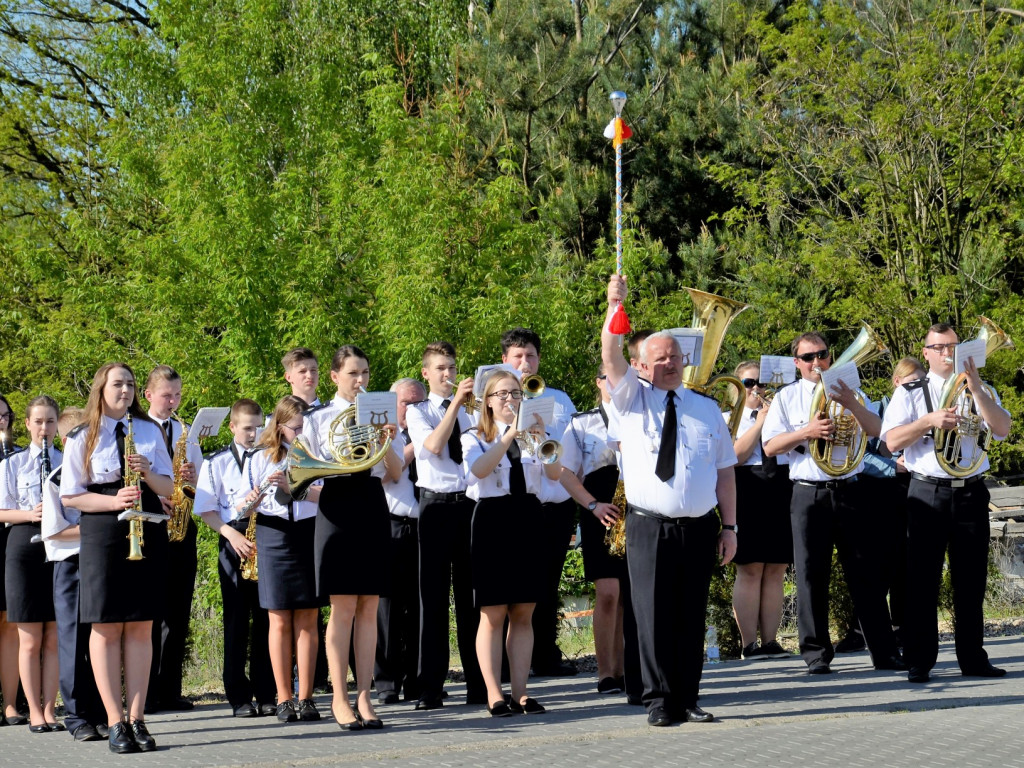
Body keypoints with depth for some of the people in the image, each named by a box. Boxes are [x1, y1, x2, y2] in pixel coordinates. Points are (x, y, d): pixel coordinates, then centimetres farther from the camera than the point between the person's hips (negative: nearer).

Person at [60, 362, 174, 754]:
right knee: (106, 627, -4)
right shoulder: (82, 438, 2)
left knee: (141, 627, 2)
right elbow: (70, 496, 0)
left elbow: (169, 487, 11)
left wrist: (148, 474, -11)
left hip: (148, 533, 2)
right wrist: (114, 501, -15)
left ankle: (137, 719, 6)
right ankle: (115, 722, -1)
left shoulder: (150, 431, 10)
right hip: (103, 534, -2)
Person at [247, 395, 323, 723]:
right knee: (280, 621, 1)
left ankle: (305, 698, 8)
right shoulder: (261, 459, 6)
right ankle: (283, 699, 6)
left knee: (307, 620, 2)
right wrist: (252, 500, -17)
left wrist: (293, 487, -19)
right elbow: (243, 508, 5)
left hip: (310, 535, 0)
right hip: (274, 539, 0)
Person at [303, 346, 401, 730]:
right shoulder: (318, 419, 6)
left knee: (369, 608, 2)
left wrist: (387, 442, -11)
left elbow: (395, 473, 7)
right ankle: (340, 698, -1)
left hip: (373, 508, 3)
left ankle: (364, 697, 4)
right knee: (343, 607, -5)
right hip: (337, 508, -3)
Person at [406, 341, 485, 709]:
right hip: (436, 505, -2)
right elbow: (434, 445, -13)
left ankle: (478, 684, 9)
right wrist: (456, 401, -13)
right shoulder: (417, 411, 6)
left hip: (470, 504, 2)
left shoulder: (470, 411, 15)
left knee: (472, 595, 4)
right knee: (433, 596, -2)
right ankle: (430, 688, 0)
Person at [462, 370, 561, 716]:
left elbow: (555, 473, -3)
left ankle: (520, 692, 7)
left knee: (523, 613, 4)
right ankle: (494, 696, -1)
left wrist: (541, 440, -19)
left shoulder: (532, 434, 14)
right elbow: (479, 469, -17)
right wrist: (510, 434, -22)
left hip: (528, 519, 3)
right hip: (493, 519, -3)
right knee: (492, 615, -3)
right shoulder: (474, 439, 6)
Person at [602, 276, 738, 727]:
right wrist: (614, 307, -23)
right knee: (654, 616, -6)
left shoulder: (706, 409, 13)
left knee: (691, 617, 5)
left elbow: (724, 471, 11)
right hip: (649, 528, -2)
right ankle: (659, 702, -1)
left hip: (699, 529, 2)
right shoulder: (632, 400, 7)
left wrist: (729, 526, 4)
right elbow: (610, 357, -10)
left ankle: (686, 701, 11)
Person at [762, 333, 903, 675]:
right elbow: (770, 446, -1)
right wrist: (805, 432, -16)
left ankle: (885, 652, 3)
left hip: (850, 491, 1)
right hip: (808, 495, -1)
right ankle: (817, 654, 5)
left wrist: (852, 405, -19)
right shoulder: (786, 398, 9)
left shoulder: (847, 390, 12)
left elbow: (875, 429, -1)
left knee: (865, 572, 1)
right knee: (811, 574, -1)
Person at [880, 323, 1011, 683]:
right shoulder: (909, 393, 8)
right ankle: (918, 662, 2)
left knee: (971, 579, 4)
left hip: (971, 493, 2)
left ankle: (972, 657, 12)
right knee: (922, 579, -2)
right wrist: (930, 420, -16)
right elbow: (892, 440, -4)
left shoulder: (981, 391, 13)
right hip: (928, 493, -2)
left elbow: (1002, 429, -5)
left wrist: (974, 387, -14)